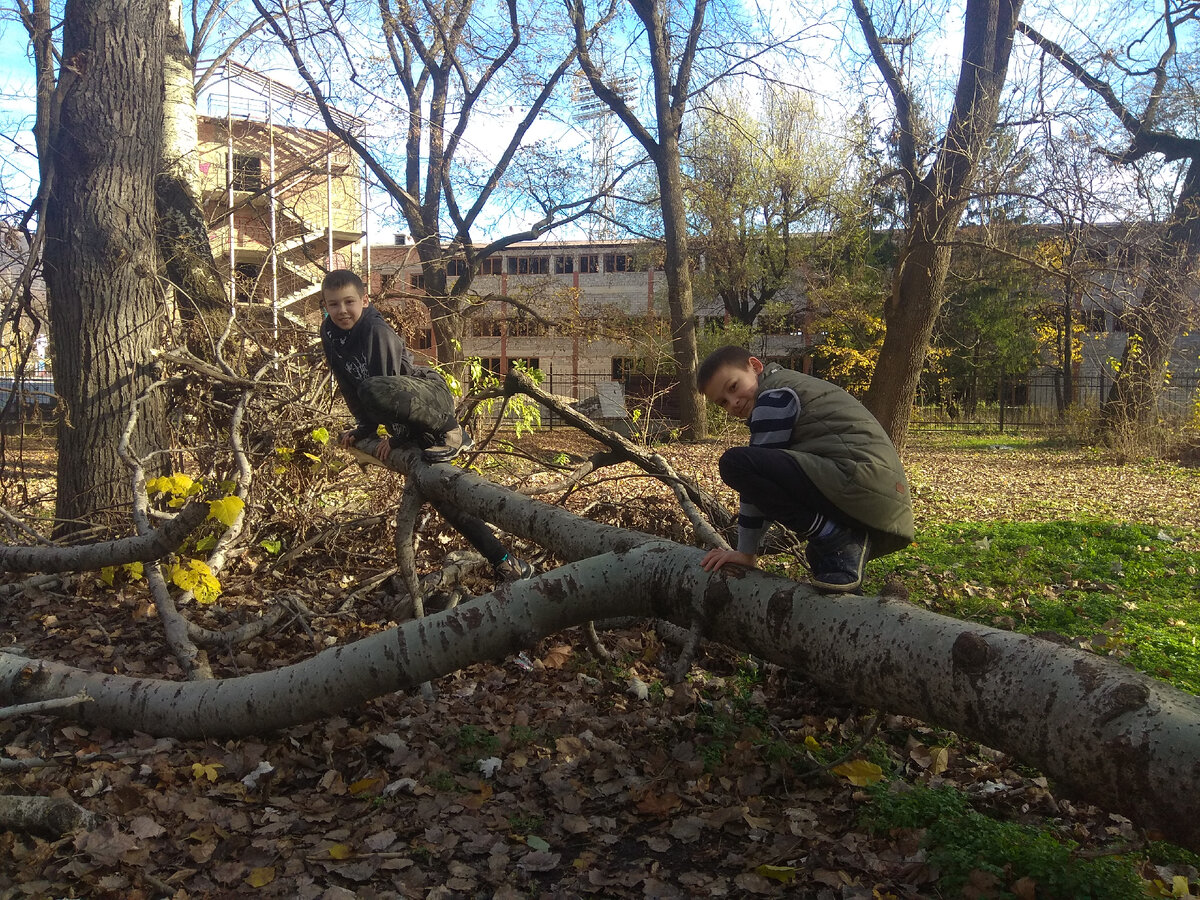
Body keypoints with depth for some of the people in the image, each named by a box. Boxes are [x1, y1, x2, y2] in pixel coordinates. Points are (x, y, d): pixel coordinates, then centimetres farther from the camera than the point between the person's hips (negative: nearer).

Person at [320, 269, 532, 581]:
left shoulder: (376, 330, -20)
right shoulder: (330, 334, 2)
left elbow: (389, 383, -20)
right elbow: (348, 387, 12)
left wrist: (396, 435, -17)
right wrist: (363, 429, 12)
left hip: (430, 394, -8)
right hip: (410, 419, 8)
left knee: (375, 390, -40)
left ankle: (449, 434, -20)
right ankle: (501, 559, 7)